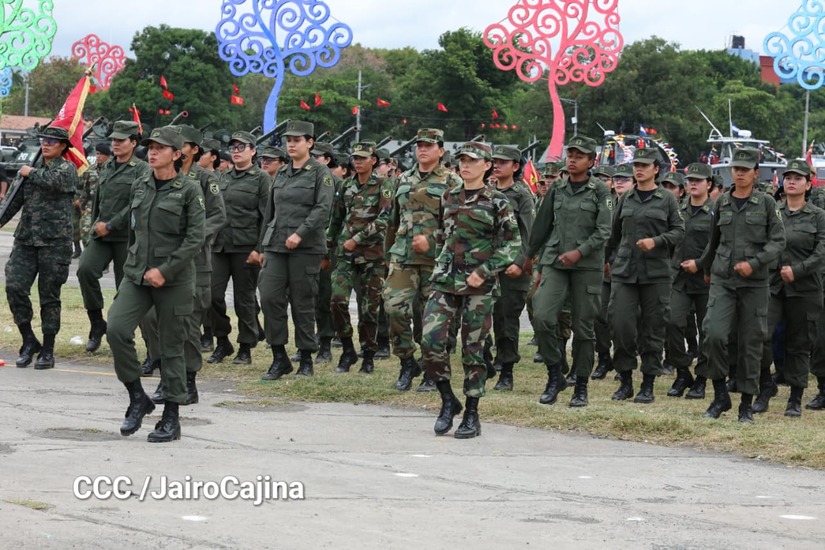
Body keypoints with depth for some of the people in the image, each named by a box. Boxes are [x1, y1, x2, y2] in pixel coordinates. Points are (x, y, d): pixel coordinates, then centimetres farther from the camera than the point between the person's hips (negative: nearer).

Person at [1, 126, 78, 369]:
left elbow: (54, 181, -22)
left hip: (54, 241, -5)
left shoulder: (67, 168, 0)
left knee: (49, 296, 1)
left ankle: (48, 350, 10)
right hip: (25, 239, 5)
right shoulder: (33, 168, 15)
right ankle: (29, 341, 9)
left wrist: (31, 173, -6)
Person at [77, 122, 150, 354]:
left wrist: (110, 225, -16)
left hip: (126, 237, -5)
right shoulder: (106, 168, 14)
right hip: (100, 236, 5)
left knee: (126, 287, 1)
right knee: (85, 269, -18)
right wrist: (95, 225, 16)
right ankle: (97, 323, -5)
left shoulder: (142, 170, -5)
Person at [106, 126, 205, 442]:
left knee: (172, 346, 1)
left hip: (174, 279, -5)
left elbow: (196, 238, -11)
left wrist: (165, 270, -17)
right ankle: (137, 397, 2)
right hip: (136, 274, 5)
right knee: (116, 329, -14)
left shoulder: (189, 190, -6)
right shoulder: (139, 187, 11)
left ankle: (172, 417, 11)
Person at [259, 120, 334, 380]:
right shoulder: (281, 174, 15)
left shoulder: (321, 173, -2)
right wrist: (262, 246, 17)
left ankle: (306, 360, 12)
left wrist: (299, 234, -21)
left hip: (306, 247, -5)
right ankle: (279, 358, 3)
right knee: (270, 297, -6)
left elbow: (323, 209, -13)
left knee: (302, 303, 0)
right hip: (276, 245, 5)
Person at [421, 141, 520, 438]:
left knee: (473, 349, 0)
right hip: (445, 281, 4)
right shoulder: (448, 197, 11)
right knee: (430, 340, -10)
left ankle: (472, 415, 10)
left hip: (479, 285, -4)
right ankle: (448, 401, 9)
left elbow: (513, 244, -5)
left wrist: (484, 271, -13)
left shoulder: (497, 202, -3)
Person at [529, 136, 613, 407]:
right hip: (554, 263, 3)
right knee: (542, 317, -14)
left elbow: (604, 231, -8)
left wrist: (579, 252, -20)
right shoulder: (557, 190, 11)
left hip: (587, 265, -3)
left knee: (583, 327, 2)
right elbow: (542, 226, 18)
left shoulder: (600, 191, -1)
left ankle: (581, 386, 13)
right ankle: (554, 375, 2)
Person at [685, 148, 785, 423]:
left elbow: (778, 241, -4)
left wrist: (755, 263, -16)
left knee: (751, 342, 2)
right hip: (722, 280, 2)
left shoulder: (767, 203, 1)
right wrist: (701, 265, 30)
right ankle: (720, 395, 0)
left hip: (755, 283, -2)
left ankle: (747, 404, 12)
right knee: (714, 334, -15)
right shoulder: (722, 202, 10)